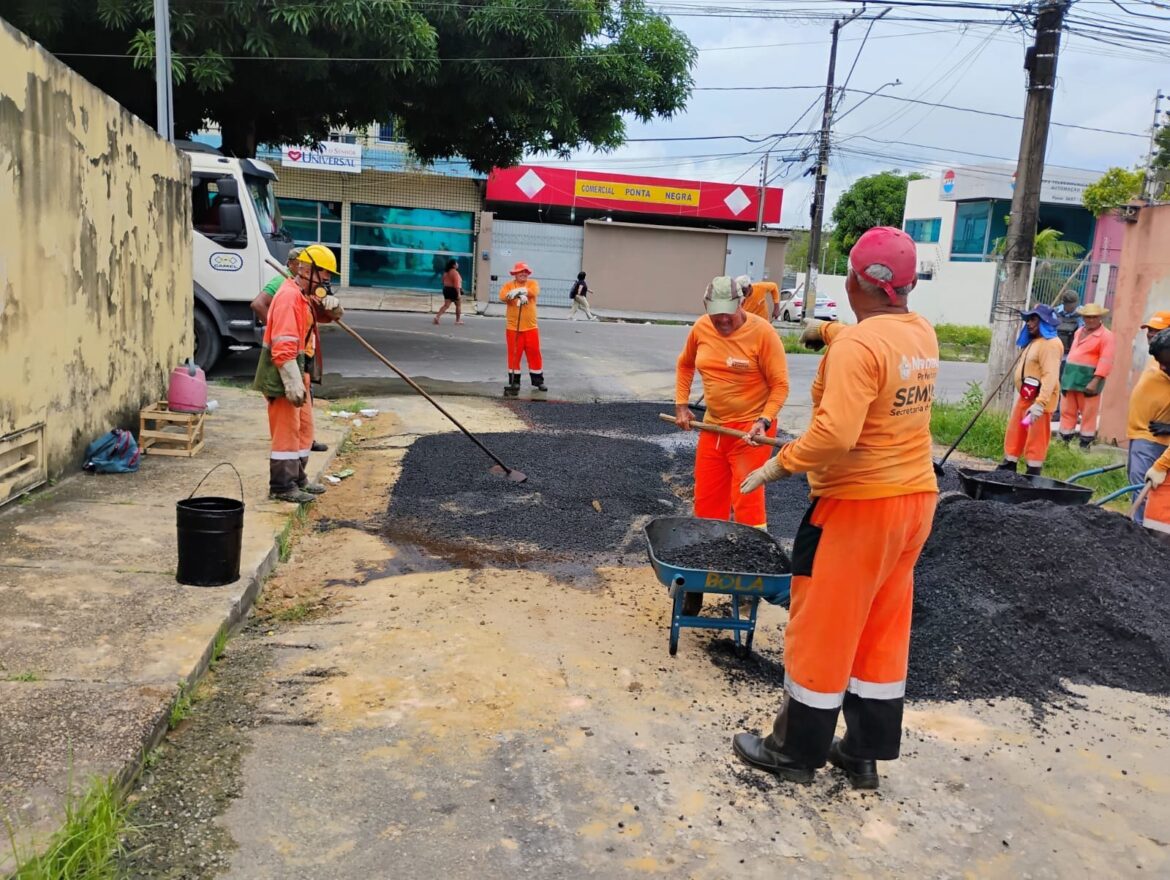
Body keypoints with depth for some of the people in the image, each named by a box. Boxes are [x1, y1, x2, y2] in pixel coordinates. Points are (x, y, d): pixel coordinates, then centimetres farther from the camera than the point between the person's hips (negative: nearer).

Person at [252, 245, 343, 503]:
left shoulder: (305, 296, 14)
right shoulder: (289, 296, -18)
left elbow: (336, 315, 24)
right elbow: (283, 345, -25)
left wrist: (332, 304, -1)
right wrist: (293, 382, -28)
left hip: (297, 370, 11)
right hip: (283, 372, -11)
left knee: (304, 428, 16)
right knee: (286, 431, -5)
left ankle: (297, 479, 27)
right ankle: (281, 486, 3)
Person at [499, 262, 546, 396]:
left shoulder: (532, 283, 5)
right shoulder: (509, 285, 1)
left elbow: (535, 292, -18)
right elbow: (503, 296, -19)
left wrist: (519, 291, -32)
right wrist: (517, 294, -35)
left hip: (531, 327, 1)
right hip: (513, 328, -1)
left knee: (534, 354, 7)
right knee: (514, 355, 3)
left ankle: (538, 381, 19)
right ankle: (514, 383, 10)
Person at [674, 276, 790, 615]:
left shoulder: (762, 333, -16)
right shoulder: (701, 329, -1)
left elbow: (780, 385, -13)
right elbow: (685, 365, 17)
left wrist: (764, 421, -25)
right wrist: (681, 405, 9)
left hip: (750, 429, -5)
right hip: (713, 428, 6)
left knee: (747, 508, -5)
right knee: (706, 507, 12)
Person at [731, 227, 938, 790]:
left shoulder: (857, 346, -21)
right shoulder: (923, 334, 5)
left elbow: (835, 435, -32)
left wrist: (780, 464, -18)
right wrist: (828, 331, 40)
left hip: (858, 506, -8)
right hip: (915, 500, 8)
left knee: (821, 628, 6)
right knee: (884, 629, 16)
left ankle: (796, 752, 21)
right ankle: (865, 754, 28)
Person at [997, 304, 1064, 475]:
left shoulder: (1050, 344, -17)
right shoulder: (1034, 341, 17)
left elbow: (1050, 376, -27)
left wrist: (1040, 403, -35)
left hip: (1038, 400, -10)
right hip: (1025, 397, 10)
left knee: (1036, 440, -4)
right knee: (1014, 434, 16)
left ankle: (1032, 474, 1)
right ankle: (1009, 467, 27)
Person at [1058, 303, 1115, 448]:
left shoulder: (1106, 335, -6)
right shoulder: (1079, 332, 17)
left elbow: (1105, 361, -14)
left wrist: (1095, 381, -22)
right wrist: (1066, 375, 15)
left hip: (1089, 378, -7)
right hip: (1071, 376, 7)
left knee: (1088, 414, -2)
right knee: (1067, 411, 8)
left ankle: (1085, 445, 3)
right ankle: (1064, 442, 15)